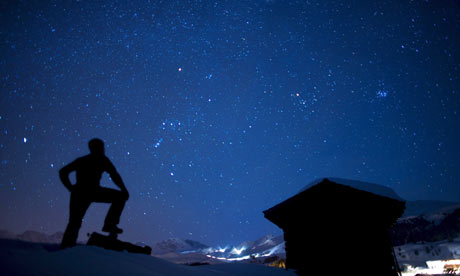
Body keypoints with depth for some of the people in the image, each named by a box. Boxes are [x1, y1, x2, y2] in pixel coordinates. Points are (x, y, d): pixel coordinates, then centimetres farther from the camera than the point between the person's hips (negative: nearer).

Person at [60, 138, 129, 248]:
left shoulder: (80, 160, 25)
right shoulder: (102, 159, 8)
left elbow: (62, 172, 27)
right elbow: (114, 175, -3)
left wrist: (71, 188, 21)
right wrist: (124, 190, 3)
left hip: (77, 193, 6)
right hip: (93, 191, -6)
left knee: (74, 223, 17)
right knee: (121, 196, 6)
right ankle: (110, 224, 0)